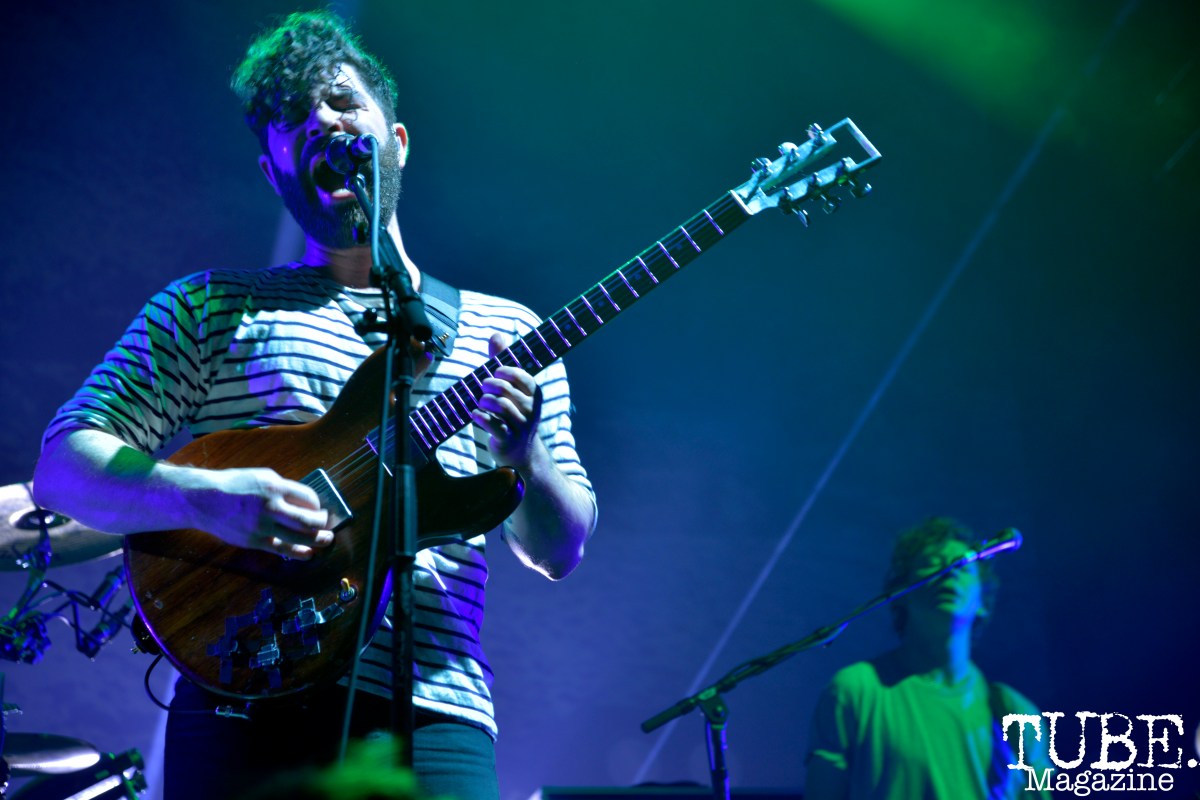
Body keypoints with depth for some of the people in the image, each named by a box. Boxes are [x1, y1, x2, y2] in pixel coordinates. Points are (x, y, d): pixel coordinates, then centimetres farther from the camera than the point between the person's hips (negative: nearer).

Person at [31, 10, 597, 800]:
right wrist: (204, 496, -15)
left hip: (430, 716, 1)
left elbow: (559, 551, 10)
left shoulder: (504, 331, 14)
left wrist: (524, 460, -12)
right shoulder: (207, 307, 12)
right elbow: (63, 465, 4)